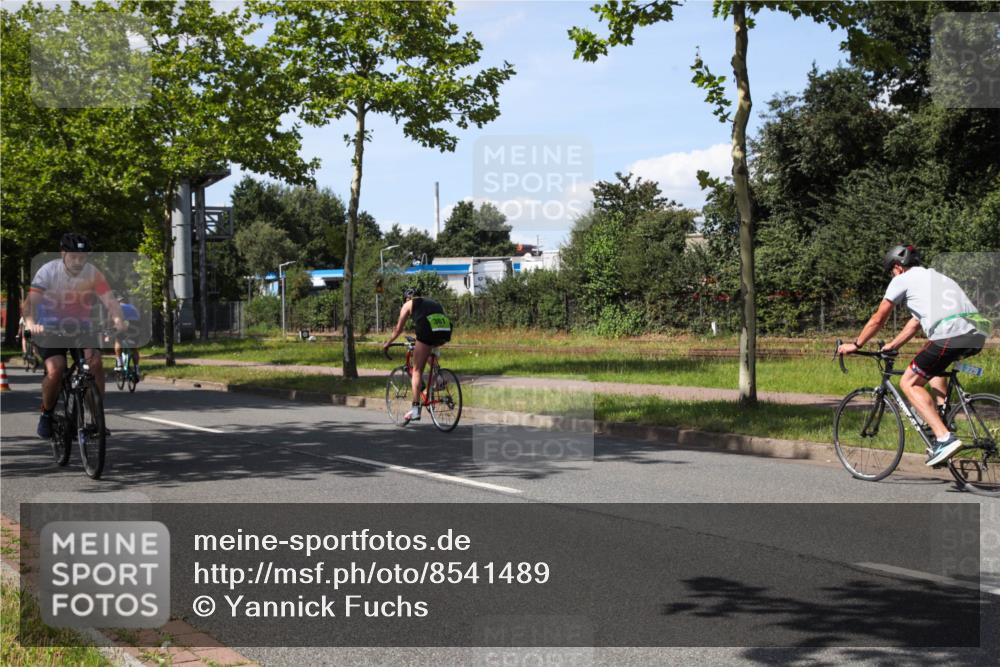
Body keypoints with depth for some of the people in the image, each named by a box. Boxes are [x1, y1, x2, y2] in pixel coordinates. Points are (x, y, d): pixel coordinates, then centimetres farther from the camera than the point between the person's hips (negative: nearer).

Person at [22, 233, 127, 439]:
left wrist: (118, 319, -46)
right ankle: (46, 414, 3)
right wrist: (31, 323, -50)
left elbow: (110, 300, -24)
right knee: (55, 370, -24)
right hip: (50, 328, -2)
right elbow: (31, 301, -29)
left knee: (95, 362, -24)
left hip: (81, 328, 2)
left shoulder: (93, 273, -13)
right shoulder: (48, 271, -18)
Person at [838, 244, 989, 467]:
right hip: (977, 337, 8)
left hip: (950, 335, -8)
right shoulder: (936, 277, 36)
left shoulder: (902, 280, 12)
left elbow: (878, 320, 16)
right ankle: (941, 413, 21)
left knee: (909, 383, 1)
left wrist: (855, 345, 28)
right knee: (936, 366, 36)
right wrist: (891, 346, 45)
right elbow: (915, 323, 40)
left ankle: (944, 438, -14)